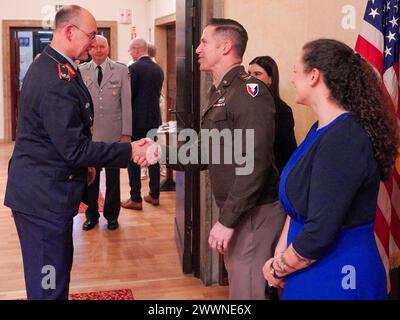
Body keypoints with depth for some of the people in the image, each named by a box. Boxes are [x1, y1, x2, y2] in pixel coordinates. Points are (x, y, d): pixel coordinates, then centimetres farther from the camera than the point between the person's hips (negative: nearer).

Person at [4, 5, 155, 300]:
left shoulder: (48, 65, 9)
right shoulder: (58, 81, -24)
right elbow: (74, 148, -23)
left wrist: (83, 164, 17)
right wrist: (129, 151, -19)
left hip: (42, 189, 11)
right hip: (45, 196, -11)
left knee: (60, 265, 22)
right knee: (48, 284, 1)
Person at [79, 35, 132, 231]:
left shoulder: (121, 71, 2)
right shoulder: (80, 72, 3)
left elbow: (126, 104, 0)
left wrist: (126, 133, -4)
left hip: (114, 133, 0)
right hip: (89, 134, 1)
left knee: (113, 177, 9)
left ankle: (112, 215, 25)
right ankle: (91, 215, 25)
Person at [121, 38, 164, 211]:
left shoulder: (134, 68, -13)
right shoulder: (158, 69, 6)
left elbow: (129, 95, -13)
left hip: (137, 120, -6)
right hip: (154, 119, 6)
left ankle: (136, 199, 3)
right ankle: (154, 195, 19)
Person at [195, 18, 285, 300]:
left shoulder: (249, 91, -18)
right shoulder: (221, 92, 14)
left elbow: (255, 164, -25)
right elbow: (211, 149, 14)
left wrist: (227, 220, -23)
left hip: (253, 212, -9)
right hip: (234, 210, 9)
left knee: (247, 291, -1)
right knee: (237, 283, 20)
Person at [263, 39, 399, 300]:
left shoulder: (343, 140, -24)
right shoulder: (321, 130, 7)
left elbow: (319, 234, -27)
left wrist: (277, 269, -12)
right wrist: (279, 255, -2)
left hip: (336, 277, -8)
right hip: (310, 271, 8)